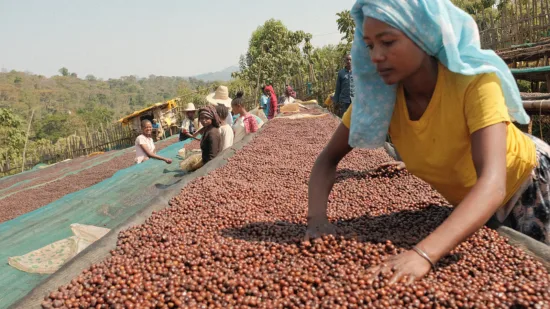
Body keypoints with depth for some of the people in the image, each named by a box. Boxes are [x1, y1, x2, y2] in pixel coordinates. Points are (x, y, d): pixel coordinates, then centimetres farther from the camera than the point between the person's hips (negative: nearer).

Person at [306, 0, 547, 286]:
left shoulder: (475, 82, -36)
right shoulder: (378, 93, -23)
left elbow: (492, 184, -47)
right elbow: (329, 158, -16)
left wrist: (422, 254, -62)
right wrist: (317, 218, -36)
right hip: (470, 205, 4)